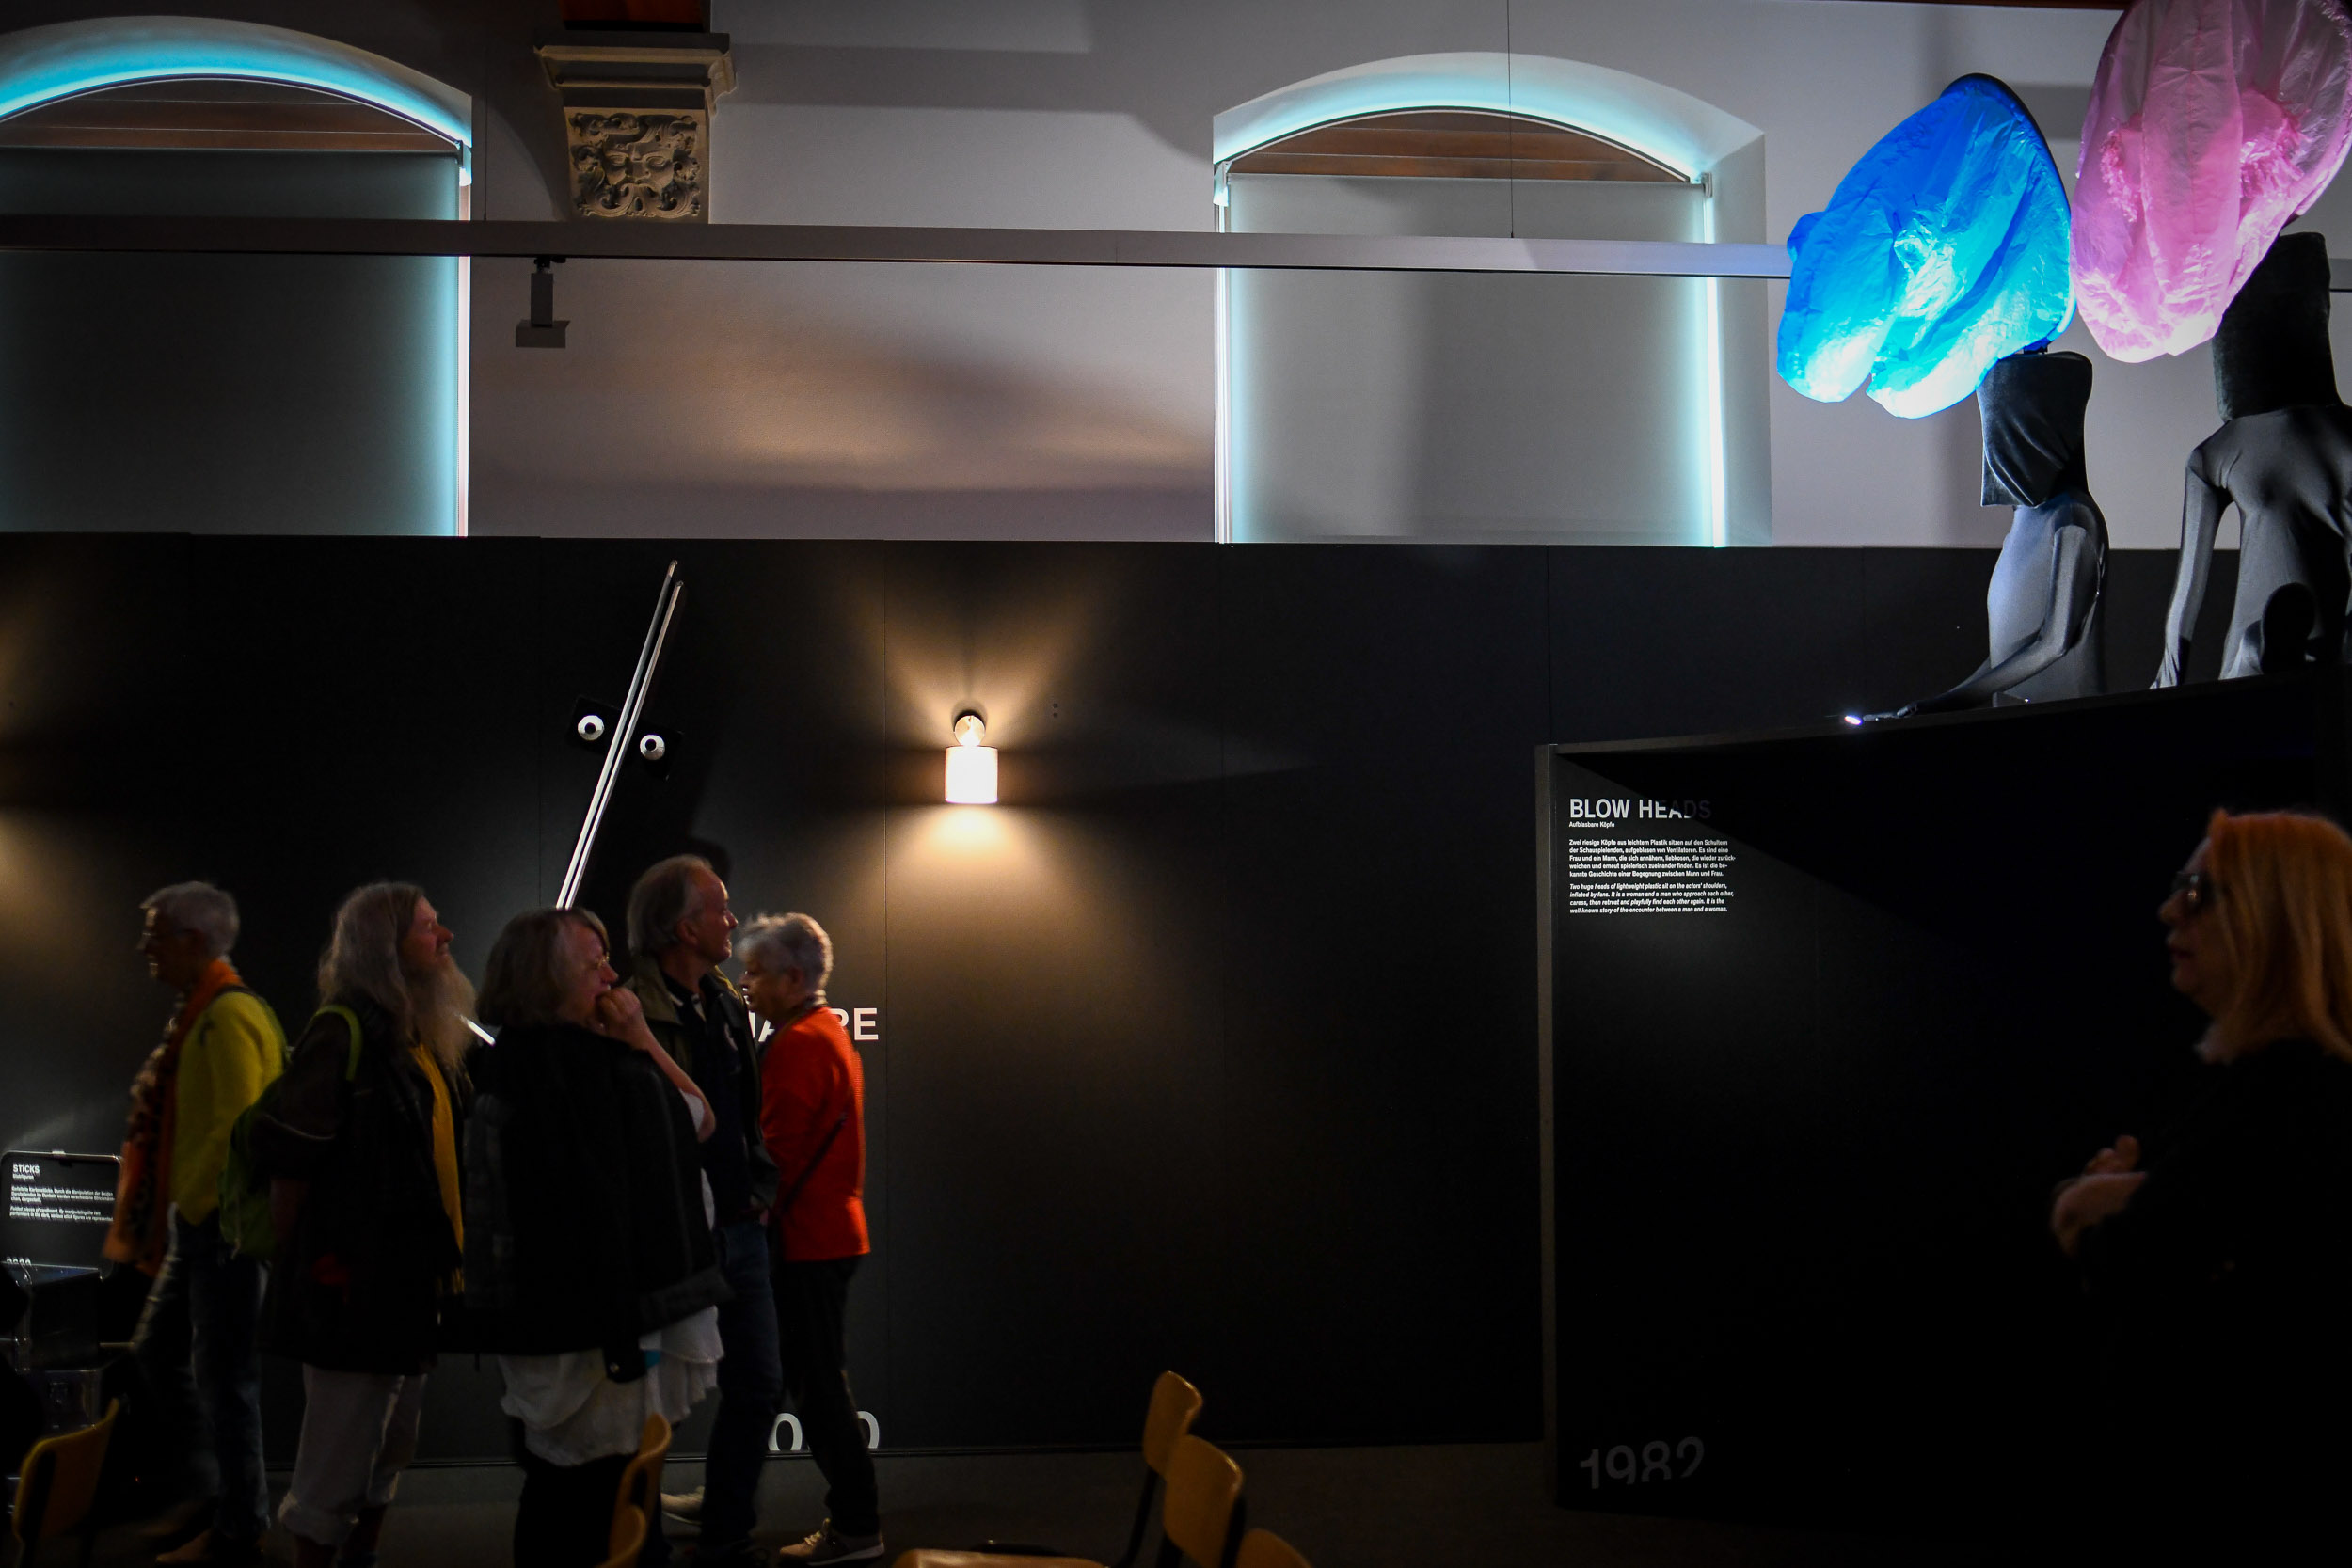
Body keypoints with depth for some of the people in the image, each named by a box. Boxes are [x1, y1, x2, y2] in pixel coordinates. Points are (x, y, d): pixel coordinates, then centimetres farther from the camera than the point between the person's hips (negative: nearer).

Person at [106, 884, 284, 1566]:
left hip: (222, 1222, -10)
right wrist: (160, 1218, 17)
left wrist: (181, 1207, -15)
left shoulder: (228, 1015, -18)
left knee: (223, 1376, -2)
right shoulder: (200, 1013, 14)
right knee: (158, 1354, 19)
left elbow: (236, 1126, -24)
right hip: (199, 1223, 10)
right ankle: (206, 1491, 31)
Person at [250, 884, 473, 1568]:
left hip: (414, 1278, 8)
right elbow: (287, 1159, -15)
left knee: (391, 1446, 17)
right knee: (339, 1456, 0)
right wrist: (303, 1265, -9)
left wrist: (445, 1261, 11)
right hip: (358, 1280, -8)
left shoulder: (430, 1039, 13)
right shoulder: (345, 1030, -12)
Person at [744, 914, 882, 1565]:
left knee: (818, 1385, -5)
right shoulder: (832, 1035, 17)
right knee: (823, 1382, 15)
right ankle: (852, 1515, 21)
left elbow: (777, 1152, -19)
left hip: (806, 1240, -10)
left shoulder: (797, 1045, -15)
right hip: (833, 1232, 10)